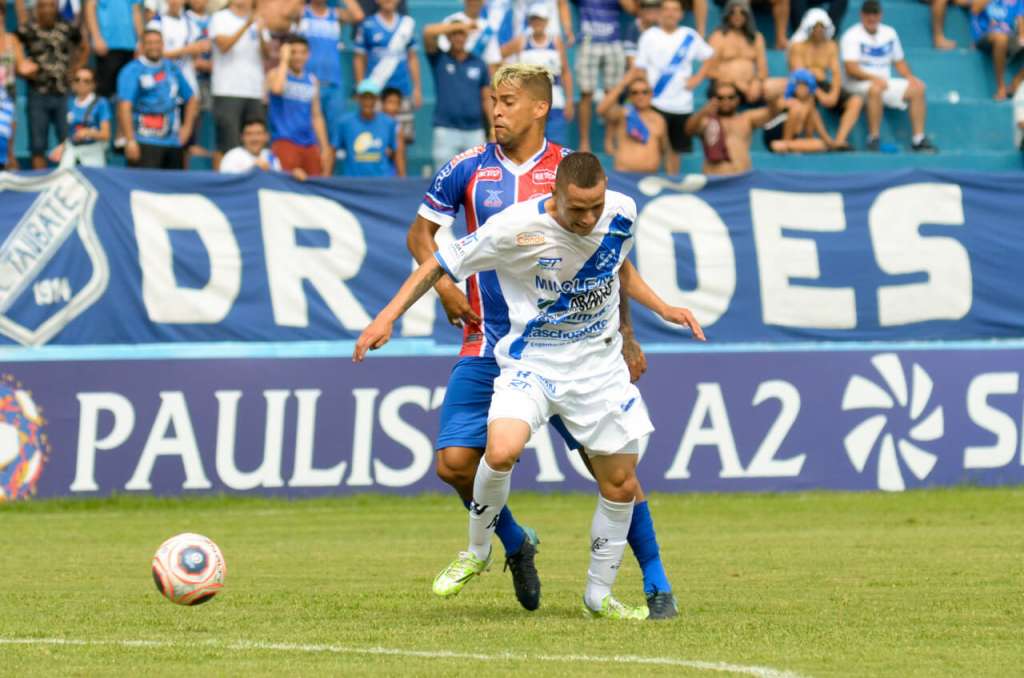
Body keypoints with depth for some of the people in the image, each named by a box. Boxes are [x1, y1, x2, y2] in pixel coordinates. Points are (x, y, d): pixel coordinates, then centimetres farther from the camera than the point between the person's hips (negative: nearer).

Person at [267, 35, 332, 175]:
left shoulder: (312, 80, 15)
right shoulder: (276, 74, 2)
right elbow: (276, 89, -24)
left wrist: (325, 147, 11)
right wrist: (284, 60, -13)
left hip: (309, 144, 5)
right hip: (285, 141, -5)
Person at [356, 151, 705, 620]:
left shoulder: (621, 213, -8)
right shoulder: (519, 227, -22)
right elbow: (442, 263, -11)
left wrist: (663, 309, 7)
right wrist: (388, 316, -17)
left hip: (599, 365, 4)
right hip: (531, 362, -4)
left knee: (620, 484, 5)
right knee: (501, 450, -29)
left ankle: (599, 595, 26)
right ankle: (477, 551, -1)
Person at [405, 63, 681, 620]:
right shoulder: (468, 169, 1)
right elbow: (421, 232, 13)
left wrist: (625, 337, 4)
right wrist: (444, 285, -6)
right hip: (488, 345, 1)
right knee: (455, 462, -10)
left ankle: (656, 584, 6)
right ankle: (515, 544, 18)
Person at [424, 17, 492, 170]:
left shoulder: (478, 64, 10)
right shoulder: (439, 59, 6)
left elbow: (487, 99, 11)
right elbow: (428, 32, -10)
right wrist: (456, 26, -10)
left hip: (474, 130, 2)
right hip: (446, 130, -2)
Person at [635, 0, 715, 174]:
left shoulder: (690, 36, 6)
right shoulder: (649, 37, 0)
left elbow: (711, 58, 17)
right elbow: (640, 69, -1)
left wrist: (698, 78, 4)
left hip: (681, 105, 3)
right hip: (656, 103, -3)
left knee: (675, 149, 10)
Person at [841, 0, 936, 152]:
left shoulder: (889, 33, 13)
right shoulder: (852, 36, -7)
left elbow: (899, 61, 19)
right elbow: (851, 68, -18)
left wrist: (909, 76, -2)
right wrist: (874, 78, -31)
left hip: (884, 83, 6)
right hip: (857, 84, -6)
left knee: (918, 88, -11)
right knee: (875, 88, -39)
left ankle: (918, 138, -12)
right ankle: (873, 139, -36)